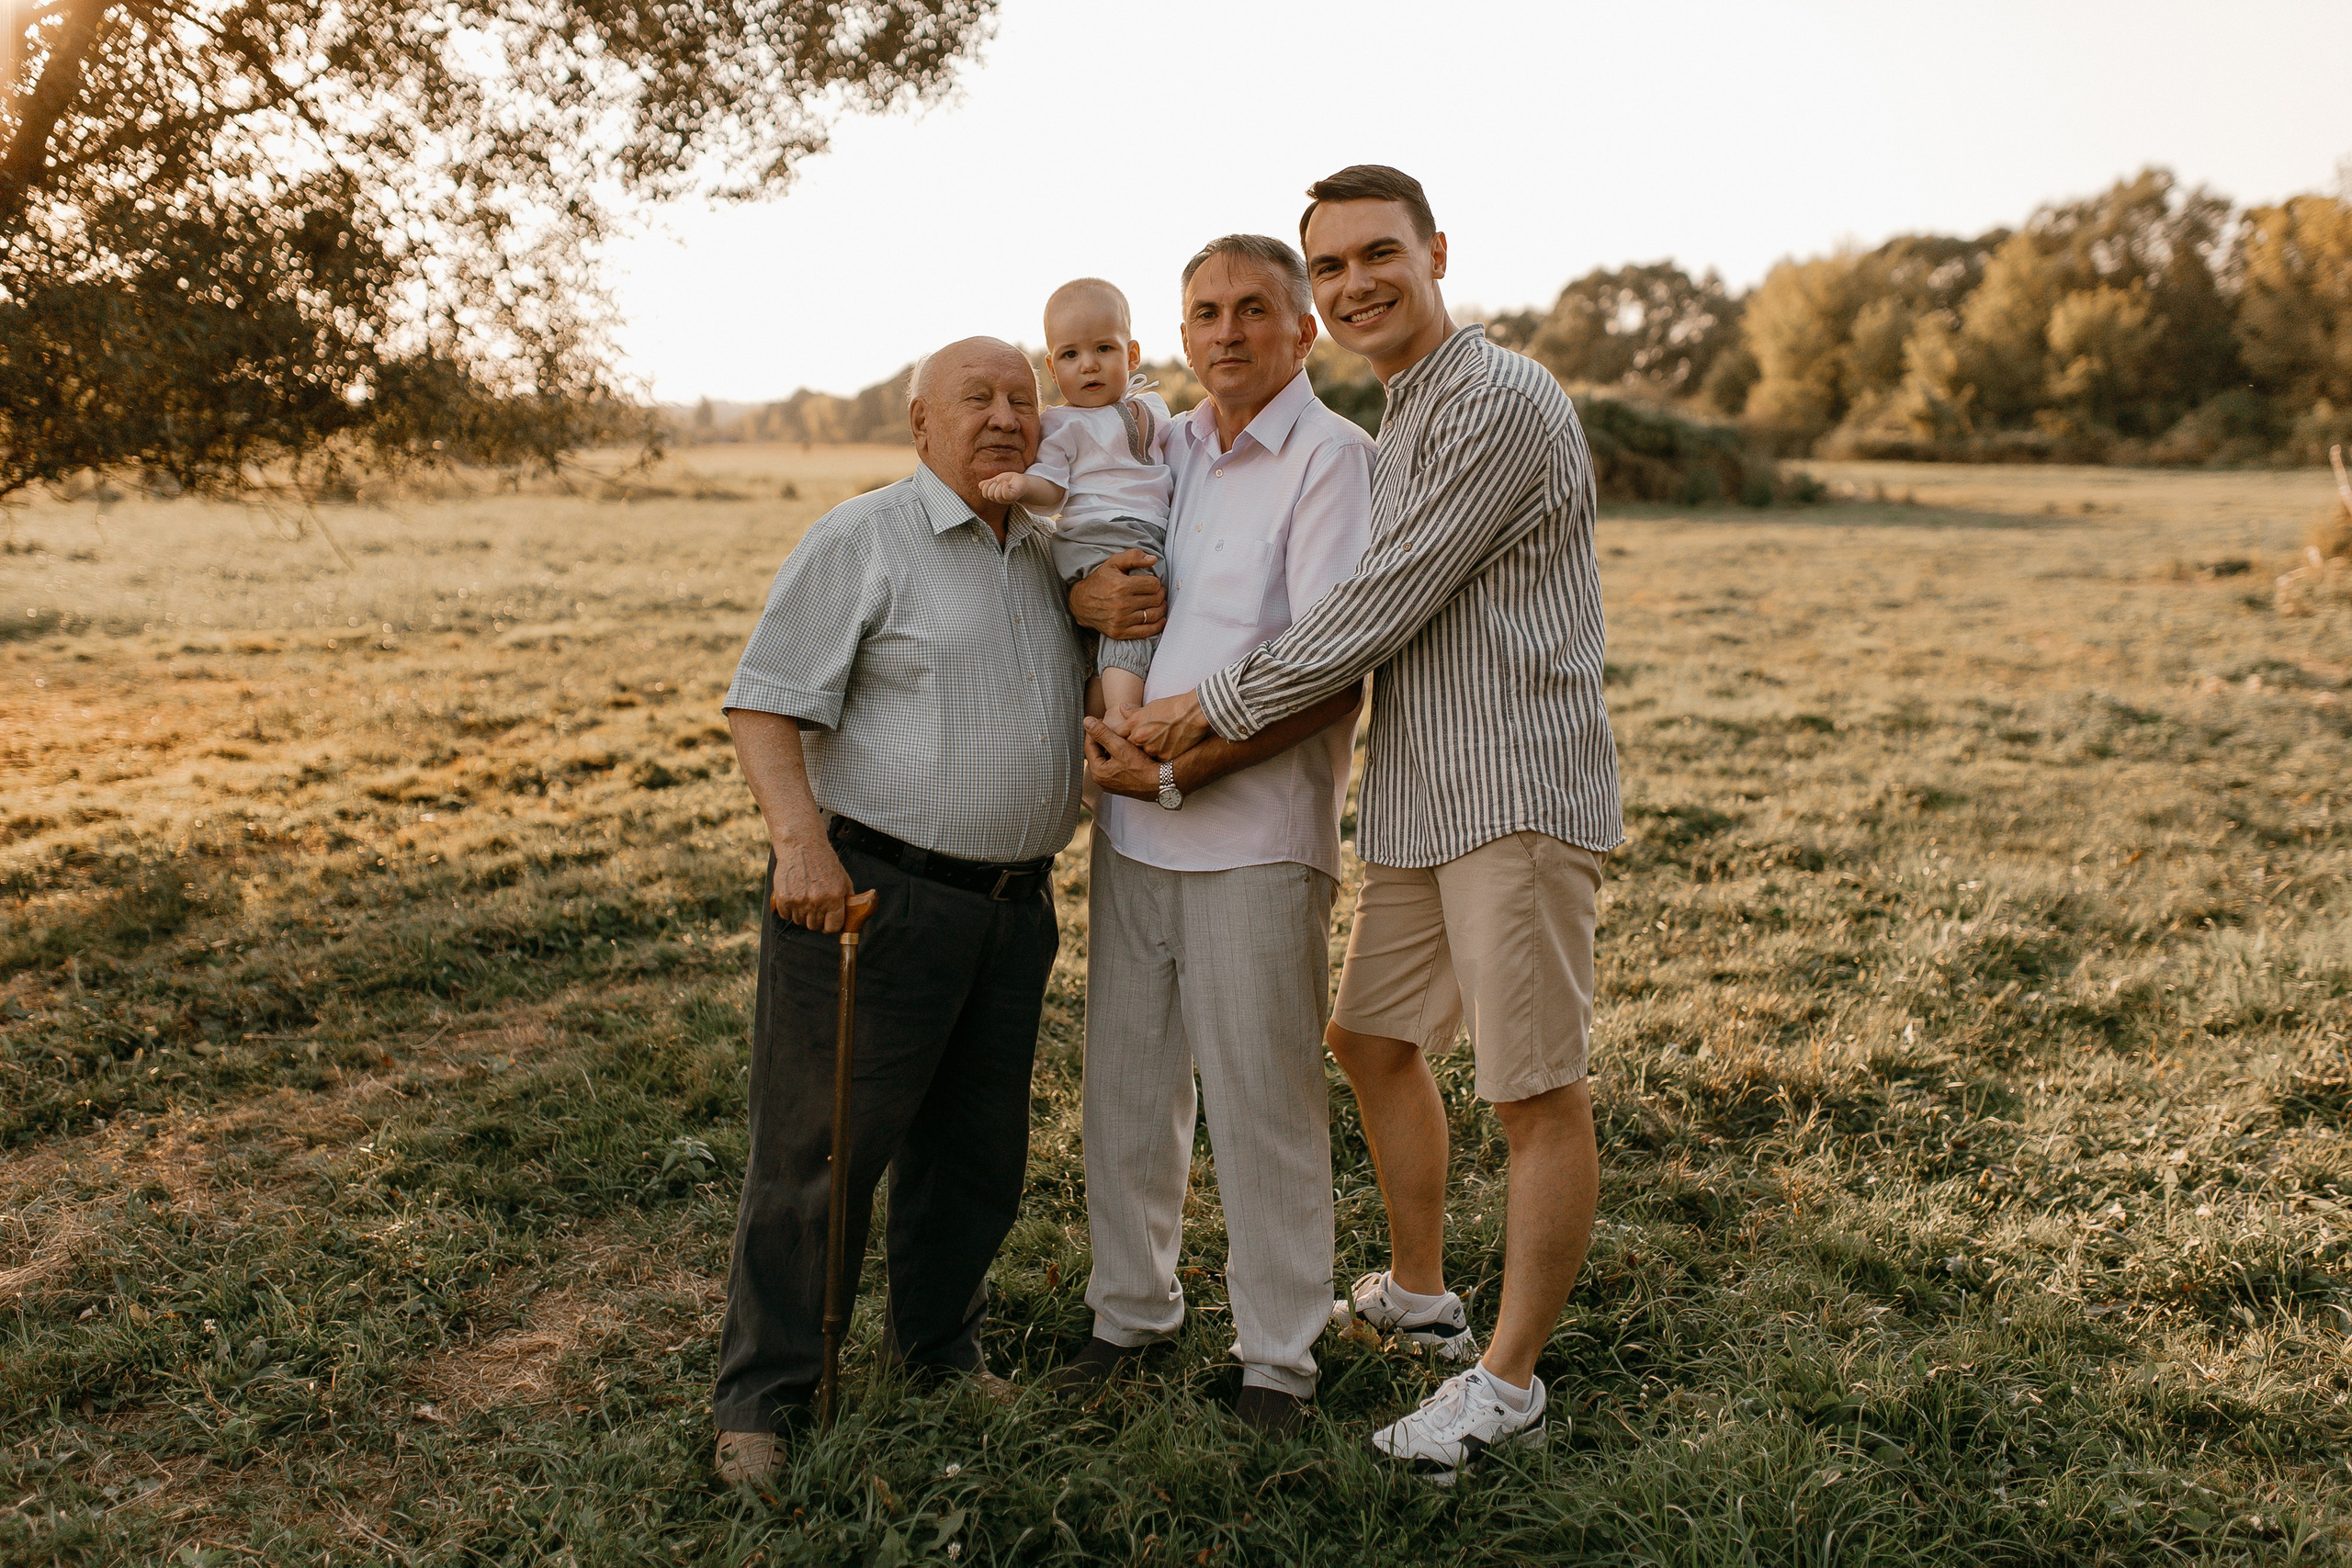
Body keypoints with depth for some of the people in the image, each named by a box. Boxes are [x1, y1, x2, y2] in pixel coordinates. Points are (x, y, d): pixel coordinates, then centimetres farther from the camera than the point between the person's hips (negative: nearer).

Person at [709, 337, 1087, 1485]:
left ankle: (938, 1348, 34)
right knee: (819, 1150, 0)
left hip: (1013, 905, 7)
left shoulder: (1046, 555, 15)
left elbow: (1089, 691, 31)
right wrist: (801, 841, -26)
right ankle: (760, 1398, 12)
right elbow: (764, 706, -12)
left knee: (976, 1150, 15)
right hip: (872, 893, -6)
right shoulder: (862, 541, -6)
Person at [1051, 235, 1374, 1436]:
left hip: (1256, 833, -6)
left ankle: (1276, 1358, 17)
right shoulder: (1165, 452, 12)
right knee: (1127, 1082, 14)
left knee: (1264, 1101, 2)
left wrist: (1183, 768, -17)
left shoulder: (1332, 459, -8)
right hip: (1132, 827, 6)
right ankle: (1132, 1310, 31)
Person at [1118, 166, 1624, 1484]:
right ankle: (1418, 1294, 38)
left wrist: (1215, 709, -11)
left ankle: (1512, 1380, 13)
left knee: (1539, 1092, 0)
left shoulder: (1500, 401, -14)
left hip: (1519, 793, -10)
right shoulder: (1399, 420, 18)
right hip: (1420, 796, 10)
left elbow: (1382, 608, -17)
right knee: (1375, 1037, 19)